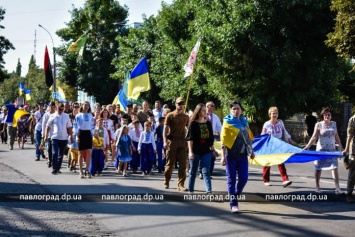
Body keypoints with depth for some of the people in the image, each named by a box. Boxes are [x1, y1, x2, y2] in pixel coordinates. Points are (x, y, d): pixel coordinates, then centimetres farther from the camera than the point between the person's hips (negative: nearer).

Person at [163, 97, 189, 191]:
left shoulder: (186, 117, 12)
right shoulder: (170, 115, 0)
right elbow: (165, 129, -6)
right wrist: (165, 141, -18)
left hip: (183, 142, 3)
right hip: (172, 141, -3)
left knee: (183, 164, -3)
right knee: (170, 163, 4)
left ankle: (180, 184, -1)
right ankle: (166, 182, 20)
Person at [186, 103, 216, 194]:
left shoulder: (208, 123, 8)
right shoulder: (193, 123, -4)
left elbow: (211, 138, 15)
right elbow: (190, 138, -8)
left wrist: (212, 149, 15)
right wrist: (190, 151, -15)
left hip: (206, 151, 3)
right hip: (195, 151, -3)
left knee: (206, 172, -6)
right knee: (193, 172, 7)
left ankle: (209, 191, -16)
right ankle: (190, 190, 17)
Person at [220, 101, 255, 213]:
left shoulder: (244, 122, 11)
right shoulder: (227, 123, -4)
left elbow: (248, 137, 19)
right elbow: (223, 141, -9)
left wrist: (251, 151, 19)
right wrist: (223, 156, -15)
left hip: (242, 155, 4)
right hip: (231, 155, -4)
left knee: (243, 178, 0)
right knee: (231, 180, 0)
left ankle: (235, 196, 23)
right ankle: (233, 204, 5)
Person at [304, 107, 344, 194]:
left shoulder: (334, 124, 6)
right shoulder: (319, 125, -6)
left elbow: (336, 137, 14)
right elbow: (314, 137, -11)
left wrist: (341, 147, 15)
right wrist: (307, 146, -22)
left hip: (332, 149, 3)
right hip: (321, 149, -3)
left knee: (335, 168, -7)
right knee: (318, 169, 7)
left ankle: (337, 188, -11)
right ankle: (317, 187, 20)